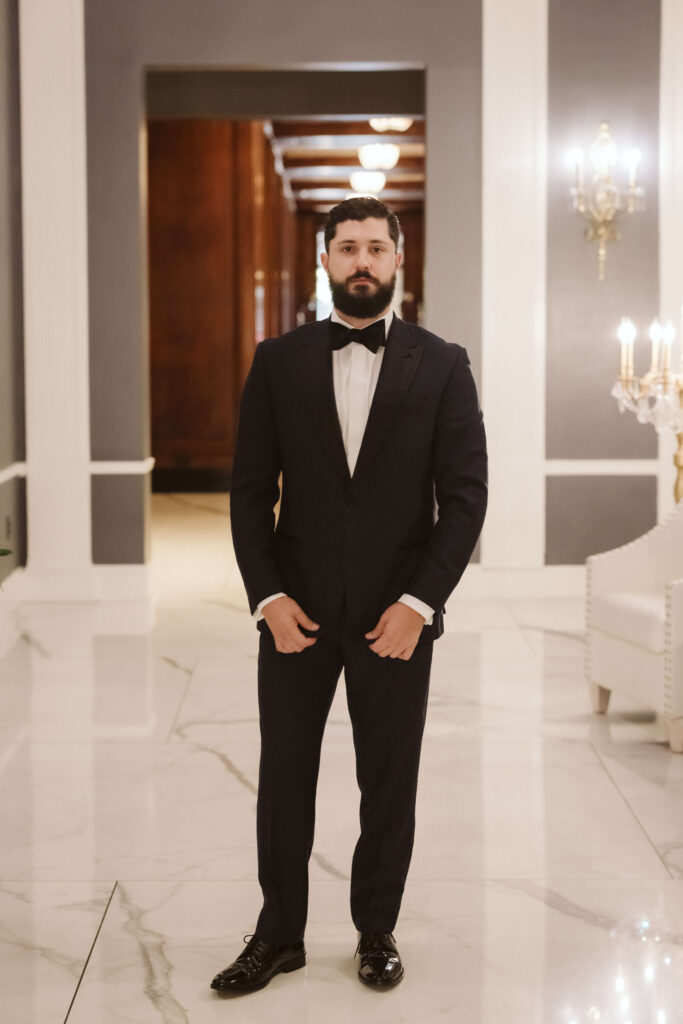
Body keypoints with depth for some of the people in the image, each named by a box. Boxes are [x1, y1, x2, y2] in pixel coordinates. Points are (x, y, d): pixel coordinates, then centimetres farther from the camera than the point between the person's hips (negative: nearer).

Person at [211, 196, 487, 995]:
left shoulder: (441, 366, 0)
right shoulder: (278, 361, 3)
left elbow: (464, 495, -3)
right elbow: (251, 489, 2)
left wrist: (418, 602, -12)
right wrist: (267, 595, -8)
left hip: (397, 615, -1)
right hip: (296, 611, 1)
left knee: (389, 783, 9)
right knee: (284, 776, 8)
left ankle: (377, 930, 25)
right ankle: (278, 934, 22)